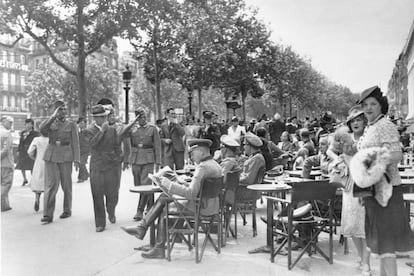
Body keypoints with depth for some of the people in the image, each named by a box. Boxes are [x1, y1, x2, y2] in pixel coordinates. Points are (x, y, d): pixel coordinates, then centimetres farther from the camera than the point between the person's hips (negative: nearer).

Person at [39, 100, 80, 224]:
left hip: (66, 156, -1)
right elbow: (42, 129, -13)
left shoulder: (71, 125, 4)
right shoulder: (50, 123, 11)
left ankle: (67, 210, 23)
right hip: (51, 156, 1)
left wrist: (76, 160, -8)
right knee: (50, 184, -8)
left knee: (66, 185, 6)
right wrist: (54, 116, -17)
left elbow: (75, 143, 0)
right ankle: (48, 215, -7)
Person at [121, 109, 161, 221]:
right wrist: (133, 122, -15)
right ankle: (150, 207, 26)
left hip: (148, 161, -3)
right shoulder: (132, 128, 6)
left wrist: (157, 163, -3)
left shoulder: (152, 129, 1)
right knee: (138, 185, 10)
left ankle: (140, 211, -4)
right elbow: (122, 134, -13)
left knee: (145, 185, -11)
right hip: (135, 160, 4)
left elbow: (157, 146, 1)